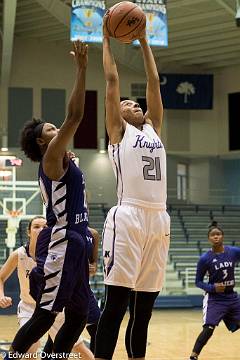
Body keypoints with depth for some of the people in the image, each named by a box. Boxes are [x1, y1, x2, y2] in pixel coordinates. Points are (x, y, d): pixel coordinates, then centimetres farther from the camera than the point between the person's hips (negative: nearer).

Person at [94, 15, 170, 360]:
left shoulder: (153, 128, 24)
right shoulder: (119, 130, 9)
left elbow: (154, 83, 25)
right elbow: (112, 79, 8)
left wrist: (143, 41, 29)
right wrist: (107, 39, 16)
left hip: (158, 220, 6)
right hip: (129, 217, -6)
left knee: (143, 308, 8)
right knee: (116, 303, -9)